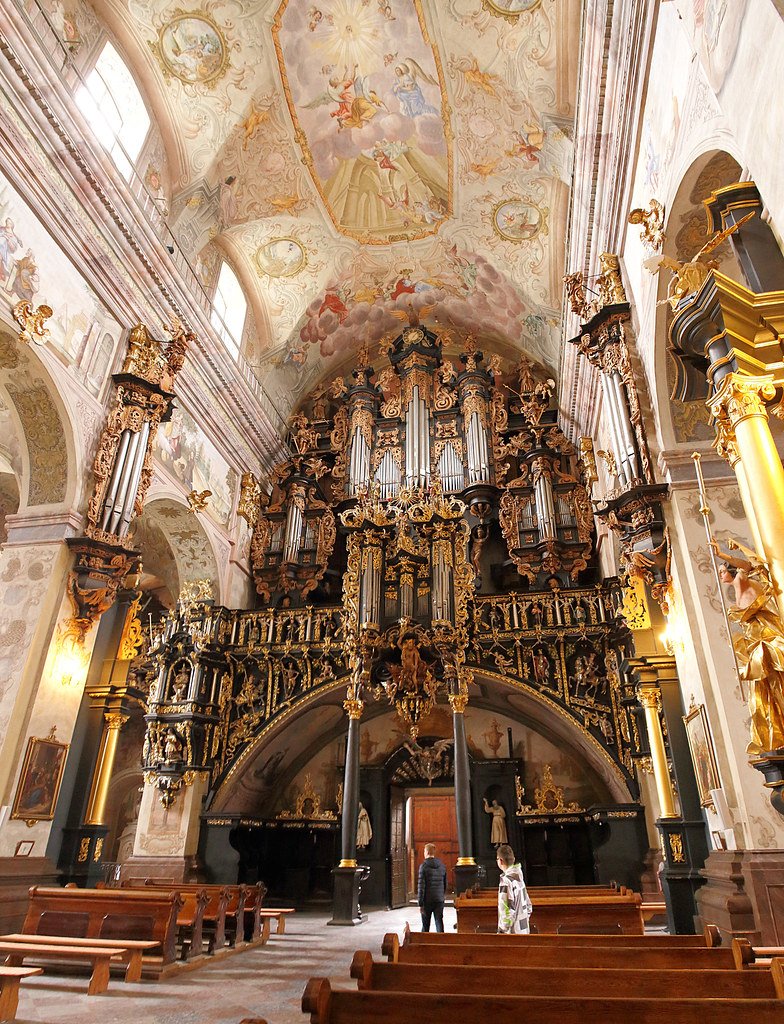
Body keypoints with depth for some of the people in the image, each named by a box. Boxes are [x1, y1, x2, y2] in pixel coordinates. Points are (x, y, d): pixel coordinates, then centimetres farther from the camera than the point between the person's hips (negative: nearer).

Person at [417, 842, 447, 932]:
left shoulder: (423, 866, -11)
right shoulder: (442, 865, 4)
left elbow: (421, 885, -13)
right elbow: (445, 883, 12)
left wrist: (420, 903, -10)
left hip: (427, 900, -3)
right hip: (439, 900, 3)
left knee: (425, 925, 11)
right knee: (439, 923, 7)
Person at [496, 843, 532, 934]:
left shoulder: (506, 880, -18)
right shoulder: (519, 876, 7)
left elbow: (507, 910, -21)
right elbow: (528, 905, 14)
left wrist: (502, 931, -12)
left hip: (513, 932, -8)